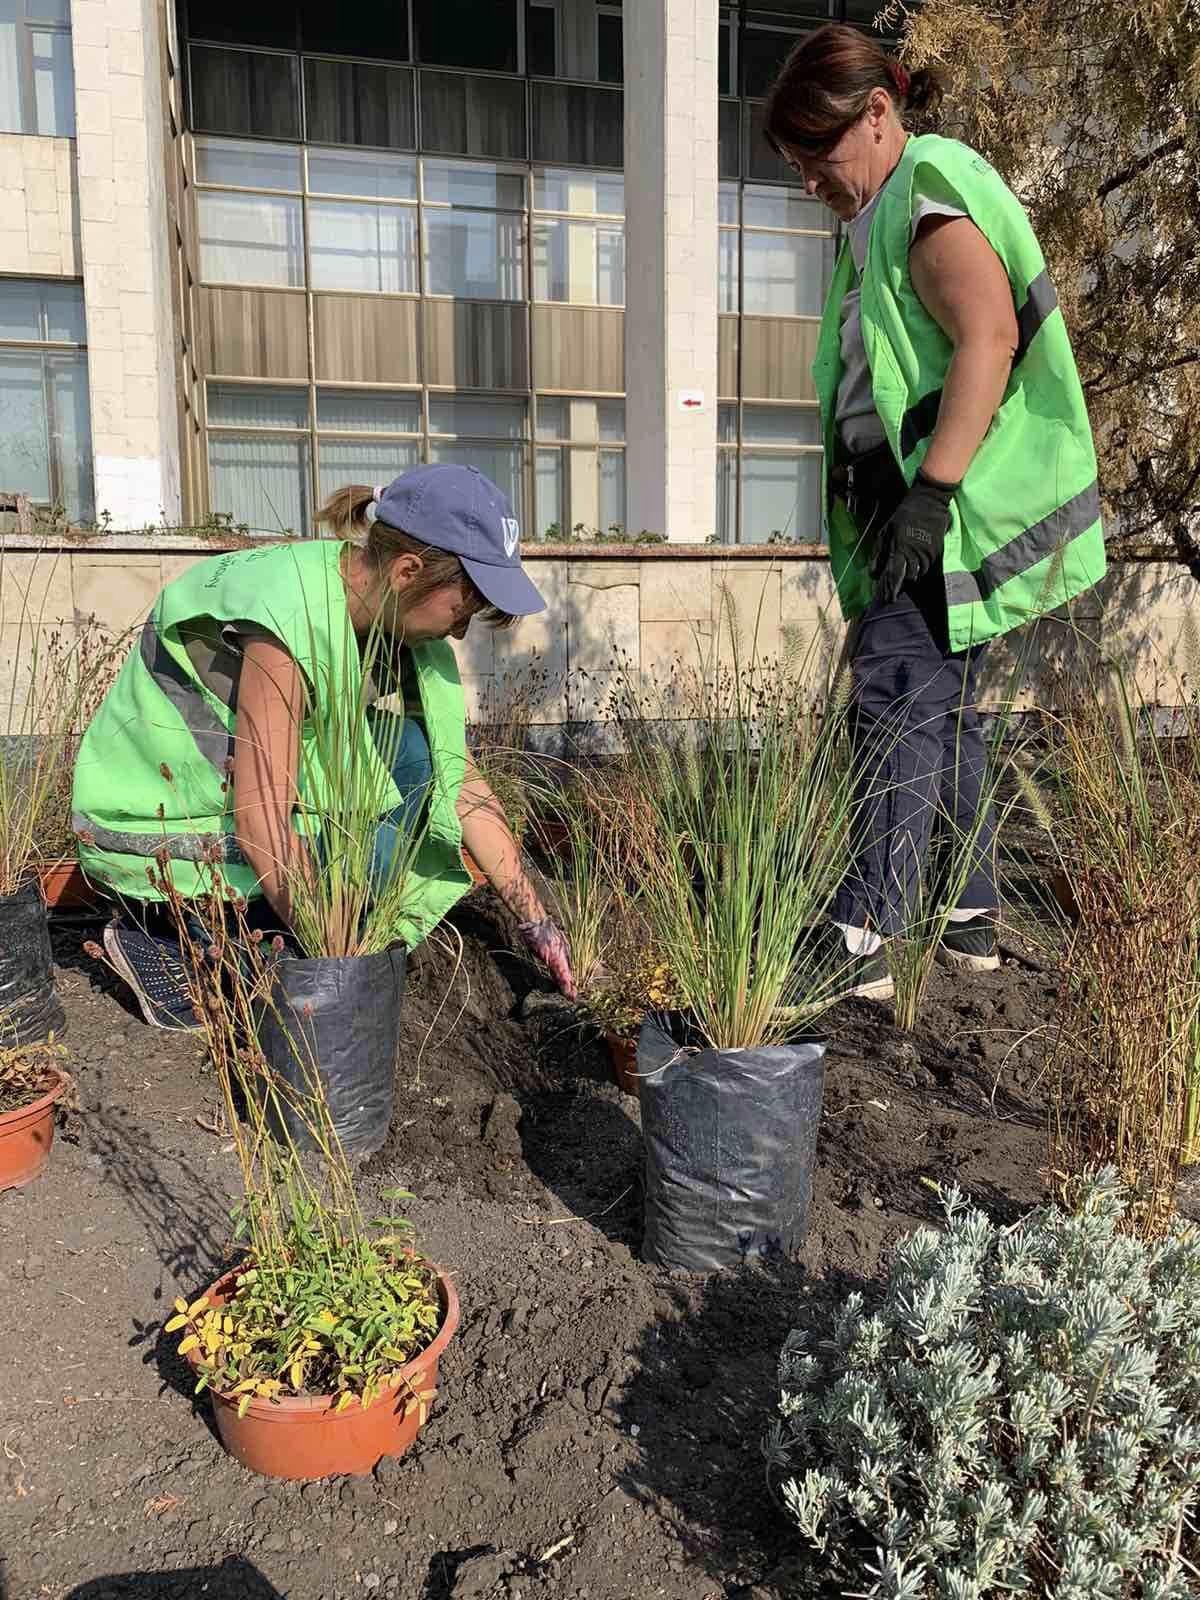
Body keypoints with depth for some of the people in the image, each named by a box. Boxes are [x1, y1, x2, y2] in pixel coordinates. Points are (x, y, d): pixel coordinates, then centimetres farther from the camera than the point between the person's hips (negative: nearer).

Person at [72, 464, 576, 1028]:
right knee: (386, 858, -19)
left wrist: (536, 923, -2)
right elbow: (262, 826, -33)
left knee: (420, 753, -9)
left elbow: (461, 784, -3)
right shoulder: (287, 620, -30)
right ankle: (167, 940, -4)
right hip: (156, 823, -7)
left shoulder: (397, 622, -6)